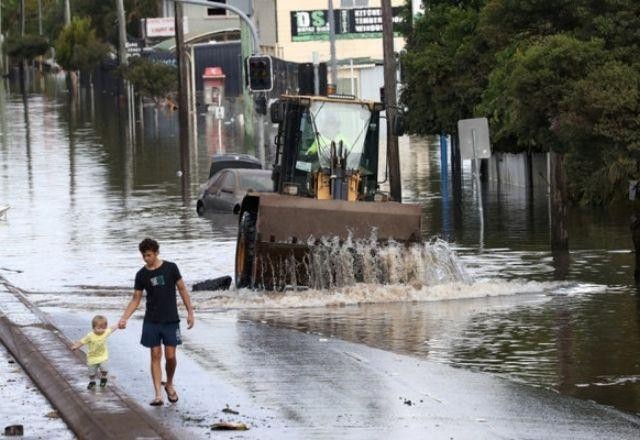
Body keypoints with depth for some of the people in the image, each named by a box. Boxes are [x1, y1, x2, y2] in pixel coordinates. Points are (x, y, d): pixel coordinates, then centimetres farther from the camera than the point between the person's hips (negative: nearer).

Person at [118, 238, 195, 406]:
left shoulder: (170, 268, -3)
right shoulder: (142, 275, 1)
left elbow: (182, 290, 3)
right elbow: (136, 299, 5)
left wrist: (190, 312, -1)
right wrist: (124, 318, -7)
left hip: (170, 321, -1)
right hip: (151, 321, 1)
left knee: (170, 356, -1)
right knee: (155, 356, -2)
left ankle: (169, 385, 26)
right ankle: (158, 394, -4)